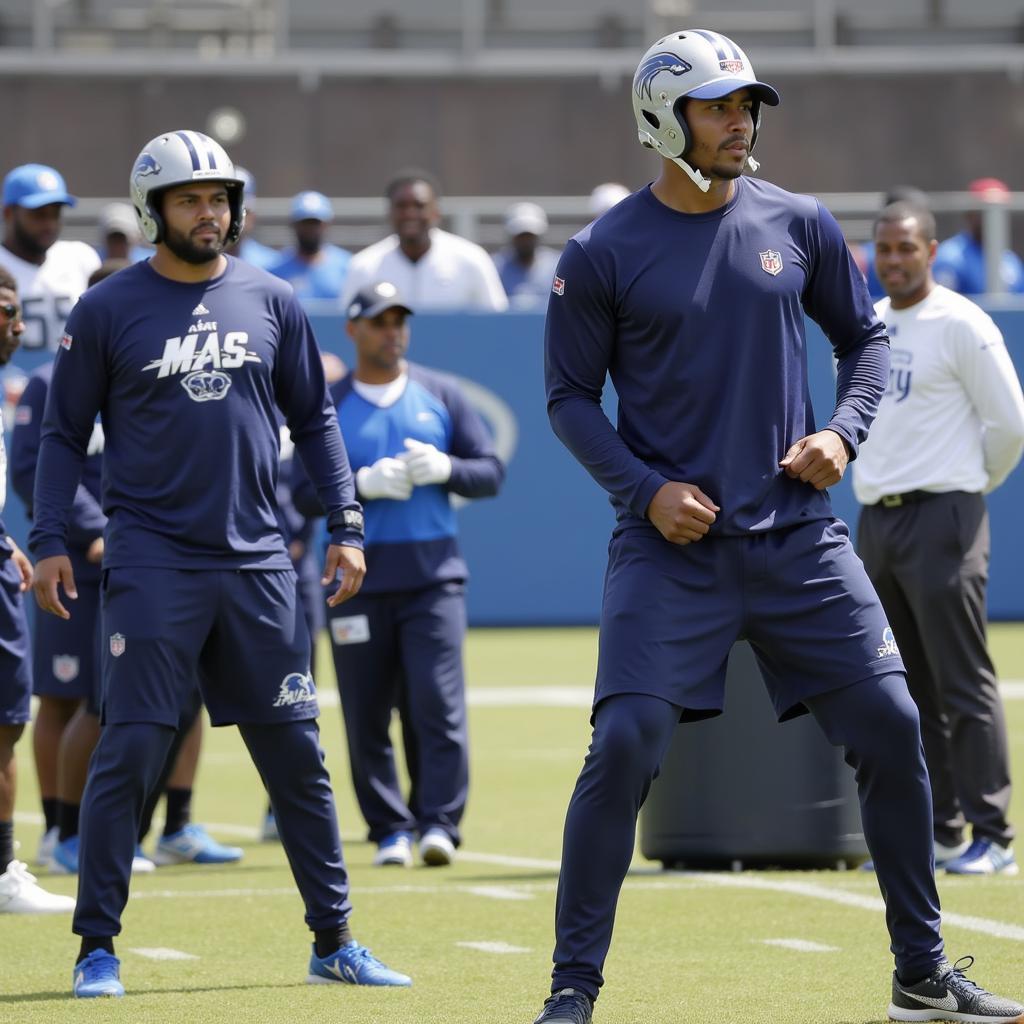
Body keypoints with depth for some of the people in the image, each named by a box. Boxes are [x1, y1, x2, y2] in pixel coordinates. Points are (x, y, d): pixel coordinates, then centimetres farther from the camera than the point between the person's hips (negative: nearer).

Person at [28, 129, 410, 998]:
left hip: (256, 560, 3)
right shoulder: (107, 310, 1)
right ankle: (97, 947, 0)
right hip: (152, 560, -3)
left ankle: (333, 940, 13)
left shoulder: (271, 302, 9)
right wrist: (50, 541, -5)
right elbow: (65, 433, 5)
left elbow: (314, 420, 15)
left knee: (296, 753, 5)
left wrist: (346, 526, 8)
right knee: (131, 748, -8)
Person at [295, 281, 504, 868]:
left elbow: (491, 472, 9)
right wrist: (364, 484, -16)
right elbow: (305, 493, 0)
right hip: (357, 582, 0)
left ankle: (438, 823, -14)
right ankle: (390, 831, 9)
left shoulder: (441, 395, 11)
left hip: (434, 577, 0)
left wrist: (444, 470, -10)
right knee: (367, 717, 0)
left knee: (438, 703, -12)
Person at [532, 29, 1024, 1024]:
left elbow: (865, 339, 17)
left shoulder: (799, 226, 6)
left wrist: (842, 431, -1)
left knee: (889, 728, 1)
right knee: (625, 746, -14)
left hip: (796, 533, 3)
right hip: (670, 544, -3)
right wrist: (646, 490, -11)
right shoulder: (602, 254, -4)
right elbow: (570, 397, 2)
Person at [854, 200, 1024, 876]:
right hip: (875, 518, 8)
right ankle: (938, 835, 14)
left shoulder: (961, 325, -7)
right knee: (908, 691, 9)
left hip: (941, 517, -8)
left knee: (963, 685, -9)